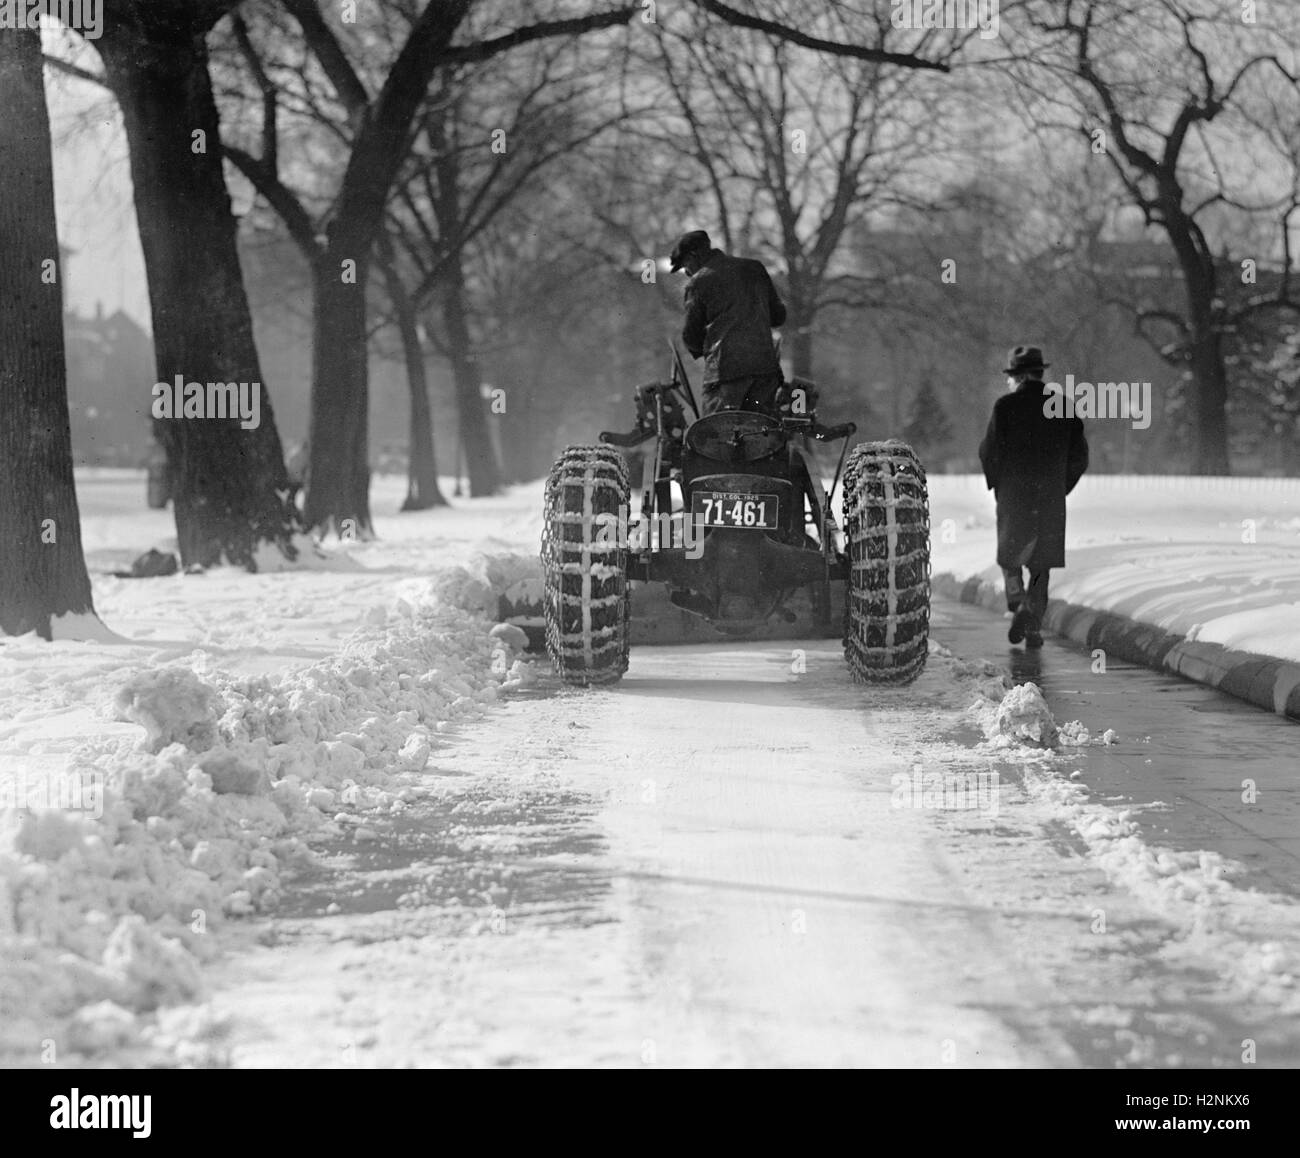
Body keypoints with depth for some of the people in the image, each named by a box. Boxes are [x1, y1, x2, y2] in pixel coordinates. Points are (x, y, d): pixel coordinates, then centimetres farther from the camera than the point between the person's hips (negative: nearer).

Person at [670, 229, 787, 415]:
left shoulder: (698, 282, 2)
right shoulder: (755, 268, 15)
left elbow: (691, 337, 8)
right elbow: (779, 316, 20)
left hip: (726, 367, -5)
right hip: (766, 364, 5)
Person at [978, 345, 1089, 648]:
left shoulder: (1006, 406, -7)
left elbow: (989, 452, -9)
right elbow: (1079, 456, 5)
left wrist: (996, 484, 8)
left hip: (1013, 498, -3)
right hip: (1052, 500, 3)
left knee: (1010, 558, 13)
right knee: (1041, 564, 11)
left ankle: (1019, 604, -12)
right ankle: (1034, 628, 6)